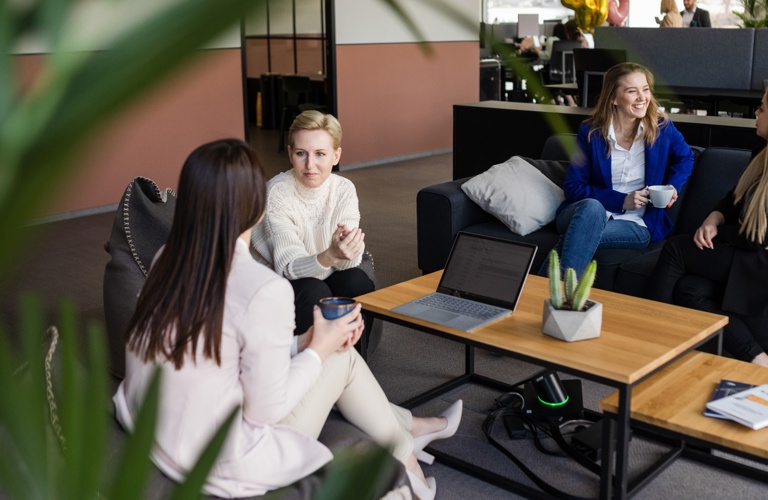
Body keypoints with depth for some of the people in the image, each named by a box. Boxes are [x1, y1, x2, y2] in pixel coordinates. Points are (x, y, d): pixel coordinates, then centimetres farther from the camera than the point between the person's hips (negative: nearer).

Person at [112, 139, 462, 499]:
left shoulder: (168, 260, -4)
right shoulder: (265, 290, -26)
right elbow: (264, 411, -18)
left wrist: (303, 343, 7)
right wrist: (320, 349, -4)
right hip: (218, 470, -7)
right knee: (342, 358, 10)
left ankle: (406, 426, 41)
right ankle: (403, 459, 35)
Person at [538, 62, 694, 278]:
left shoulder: (662, 128, 1)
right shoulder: (590, 131, -3)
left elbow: (685, 157, 23)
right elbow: (573, 188, -4)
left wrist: (673, 186, 2)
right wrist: (621, 201, -14)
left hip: (635, 224, 0)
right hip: (583, 212, 0)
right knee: (592, 206, -40)